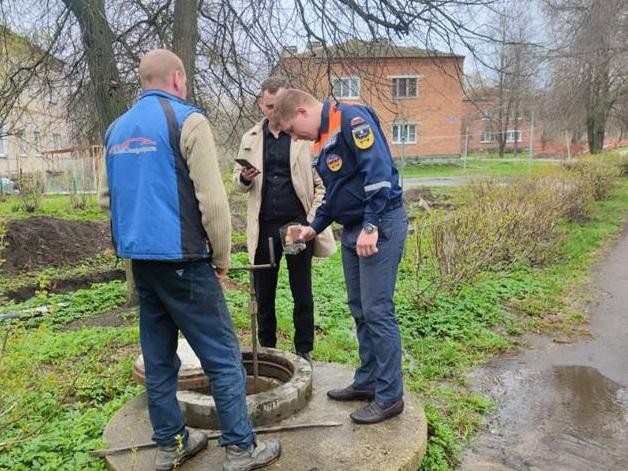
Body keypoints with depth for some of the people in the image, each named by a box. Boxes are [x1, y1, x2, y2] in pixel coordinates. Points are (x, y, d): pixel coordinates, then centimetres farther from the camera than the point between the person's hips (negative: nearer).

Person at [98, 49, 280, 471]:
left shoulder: (117, 129, 13)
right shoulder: (187, 120, -9)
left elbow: (108, 197, 18)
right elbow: (211, 198, -15)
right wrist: (222, 255, -4)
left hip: (139, 258, 8)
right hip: (181, 259, -8)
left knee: (159, 357, 15)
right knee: (223, 356, 1)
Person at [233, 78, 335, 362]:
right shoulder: (250, 138, 11)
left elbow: (321, 182, -1)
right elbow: (238, 183, 14)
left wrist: (313, 219, -13)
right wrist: (244, 178, -9)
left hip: (298, 224, -3)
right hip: (264, 226, 3)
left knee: (302, 293, 6)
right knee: (263, 294, 11)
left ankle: (304, 351, 20)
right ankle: (266, 349, 26)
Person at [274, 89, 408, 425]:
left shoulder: (351, 119, -13)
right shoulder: (320, 142, 16)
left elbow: (379, 171, -23)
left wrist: (371, 227, -26)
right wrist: (314, 228, 14)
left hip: (380, 226, -10)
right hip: (352, 230, 10)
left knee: (377, 311, -6)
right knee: (359, 310, 14)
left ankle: (390, 396, 7)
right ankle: (367, 381, 27)